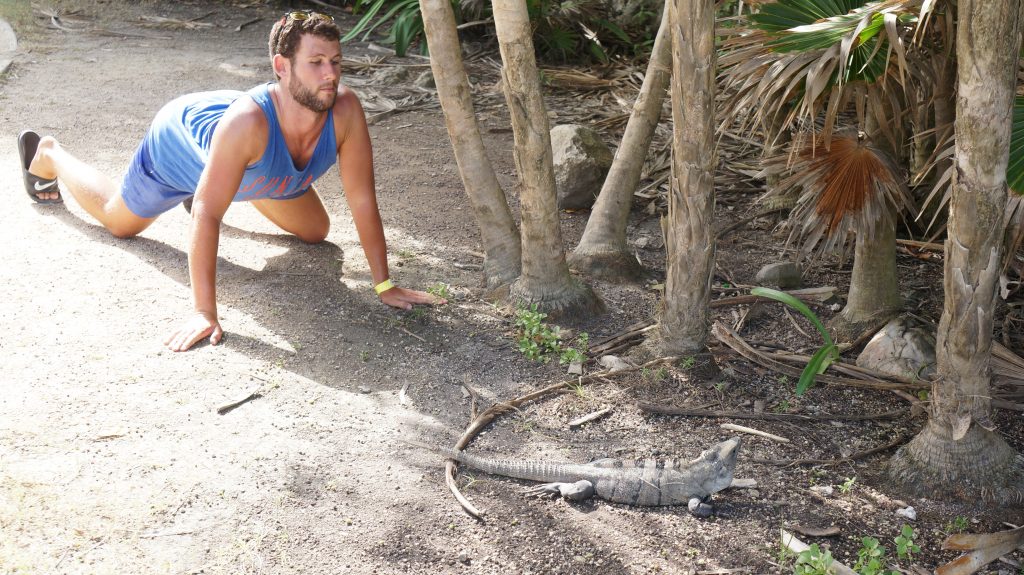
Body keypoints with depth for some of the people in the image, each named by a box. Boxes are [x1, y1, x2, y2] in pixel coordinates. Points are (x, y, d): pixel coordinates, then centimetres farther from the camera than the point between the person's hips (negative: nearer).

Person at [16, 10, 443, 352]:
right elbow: (206, 216, -46)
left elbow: (363, 201, -30)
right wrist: (205, 313, -48)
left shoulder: (345, 111, -38)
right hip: (177, 140, -4)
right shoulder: (248, 121, -50)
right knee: (119, 222, 21)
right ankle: (47, 155, 48)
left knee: (316, 232, 21)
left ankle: (242, 187, 41)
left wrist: (384, 285, -29)